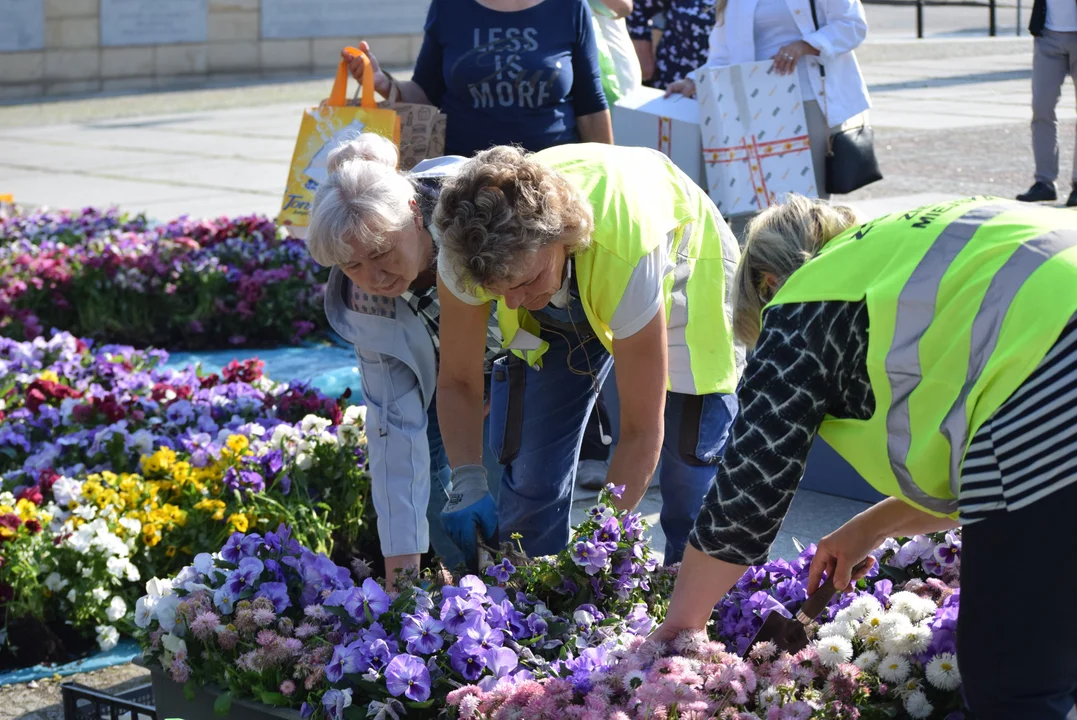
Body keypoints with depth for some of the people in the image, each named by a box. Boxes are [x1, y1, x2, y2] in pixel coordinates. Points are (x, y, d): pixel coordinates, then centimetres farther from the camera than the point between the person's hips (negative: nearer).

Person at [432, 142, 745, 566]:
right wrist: (468, 483, -34)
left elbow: (642, 432, -35)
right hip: (565, 298, 3)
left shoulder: (626, 255, -46)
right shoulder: (471, 249, -35)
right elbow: (458, 383, -18)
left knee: (693, 464, -14)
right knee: (531, 469, -4)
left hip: (680, 273, -3)